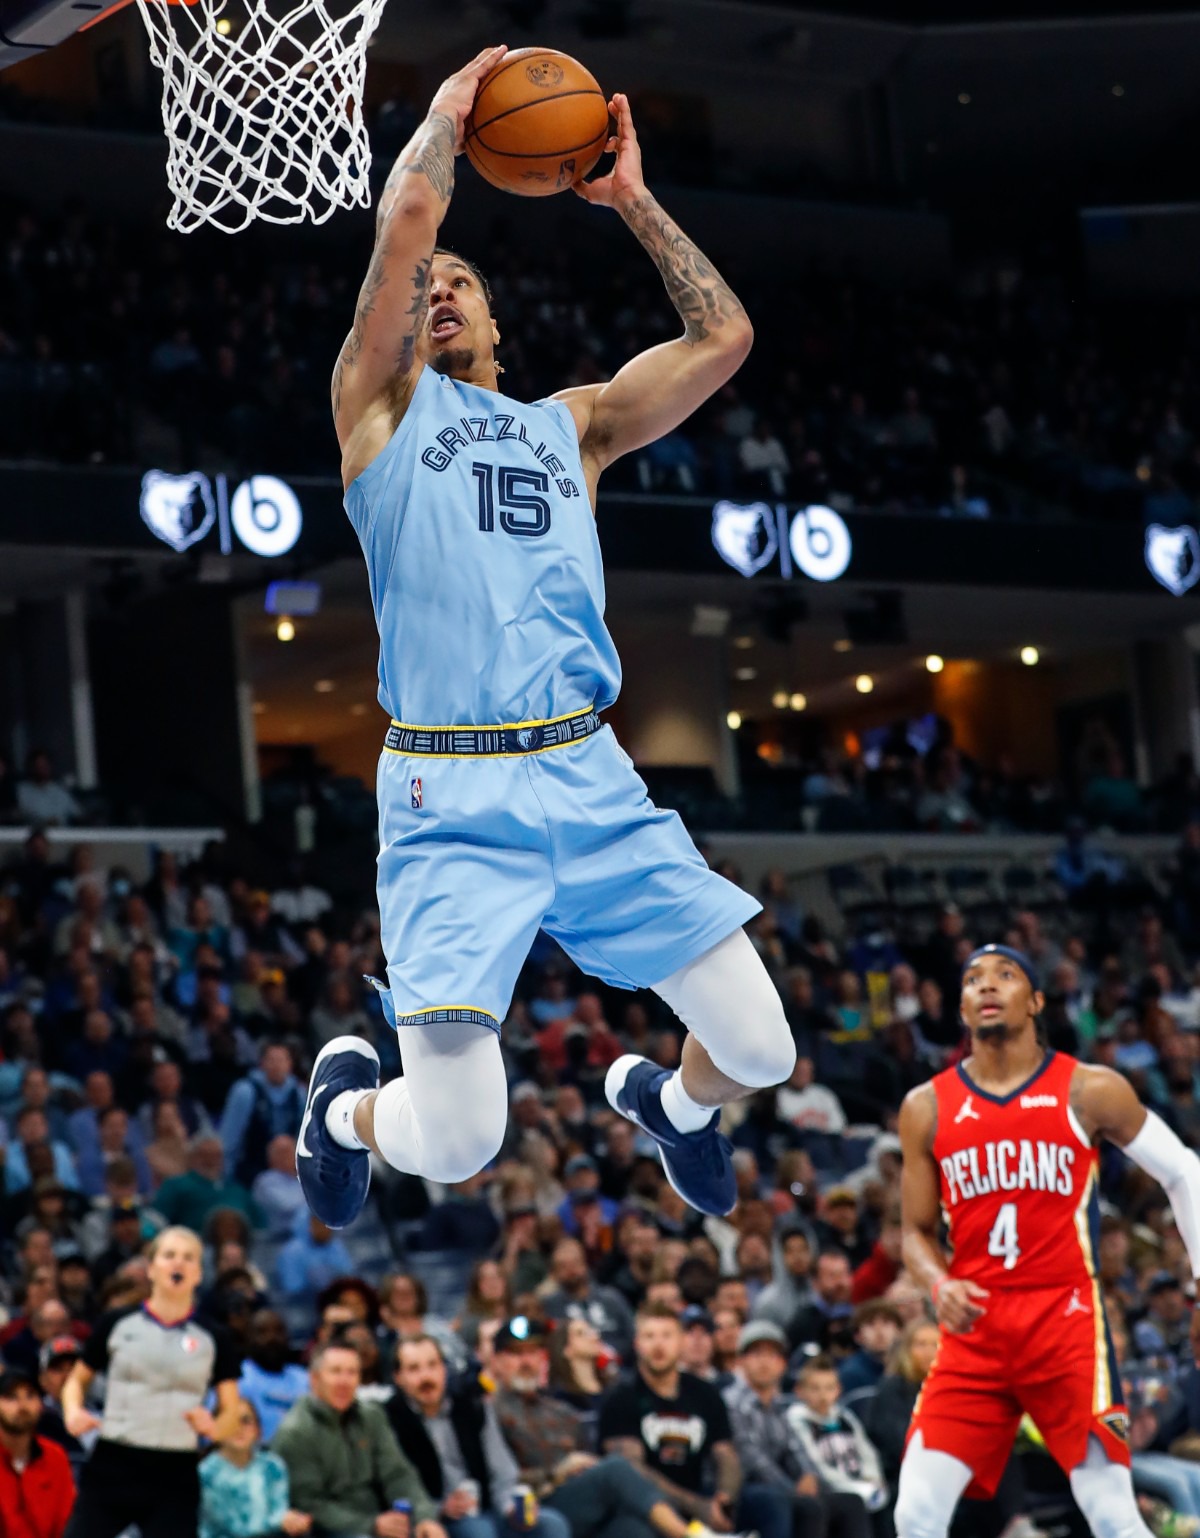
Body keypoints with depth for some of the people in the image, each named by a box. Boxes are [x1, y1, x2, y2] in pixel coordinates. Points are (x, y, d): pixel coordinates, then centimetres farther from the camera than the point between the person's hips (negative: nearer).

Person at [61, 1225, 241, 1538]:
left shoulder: (211, 1339, 6)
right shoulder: (117, 1324, 5)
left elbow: (231, 1411, 10)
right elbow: (77, 1380, 16)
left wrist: (213, 1426, -13)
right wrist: (73, 1412, -5)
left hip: (174, 1478, 0)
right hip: (110, 1468, 0)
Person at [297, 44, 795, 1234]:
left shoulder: (573, 421, 23)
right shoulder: (382, 403, 11)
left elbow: (722, 338, 13)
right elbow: (407, 217, -3)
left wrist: (630, 199, 19)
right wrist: (448, 110, 13)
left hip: (589, 774, 4)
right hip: (451, 797, -4)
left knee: (760, 1055, 2)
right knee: (457, 1144, -12)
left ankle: (666, 1100, 39)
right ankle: (347, 1102, 26)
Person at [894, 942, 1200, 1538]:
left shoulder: (1090, 1091, -1)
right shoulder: (927, 1108, 7)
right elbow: (917, 1231, 13)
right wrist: (940, 1285, -9)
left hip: (1066, 1319, -2)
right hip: (973, 1330, 3)